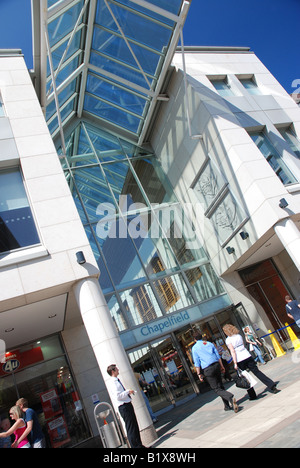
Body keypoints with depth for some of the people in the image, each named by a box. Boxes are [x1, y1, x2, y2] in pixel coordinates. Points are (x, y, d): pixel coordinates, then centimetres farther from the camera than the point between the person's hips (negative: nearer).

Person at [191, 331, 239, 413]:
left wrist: (199, 374, 1)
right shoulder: (209, 343, 14)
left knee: (217, 389, -1)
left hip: (207, 369, -5)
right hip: (216, 365, 5)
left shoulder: (194, 348, 3)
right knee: (220, 386, 16)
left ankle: (230, 397, -24)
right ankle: (227, 405, 17)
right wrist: (222, 366, 18)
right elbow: (218, 356, 13)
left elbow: (197, 362, -2)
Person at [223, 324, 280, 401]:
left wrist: (235, 363, -12)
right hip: (247, 356, 5)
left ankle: (252, 395, 13)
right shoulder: (239, 336, 8)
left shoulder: (228, 340, -8)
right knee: (257, 371, 8)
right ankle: (272, 386, 3)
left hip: (240, 360, -5)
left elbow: (232, 351, -14)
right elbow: (243, 345, 14)